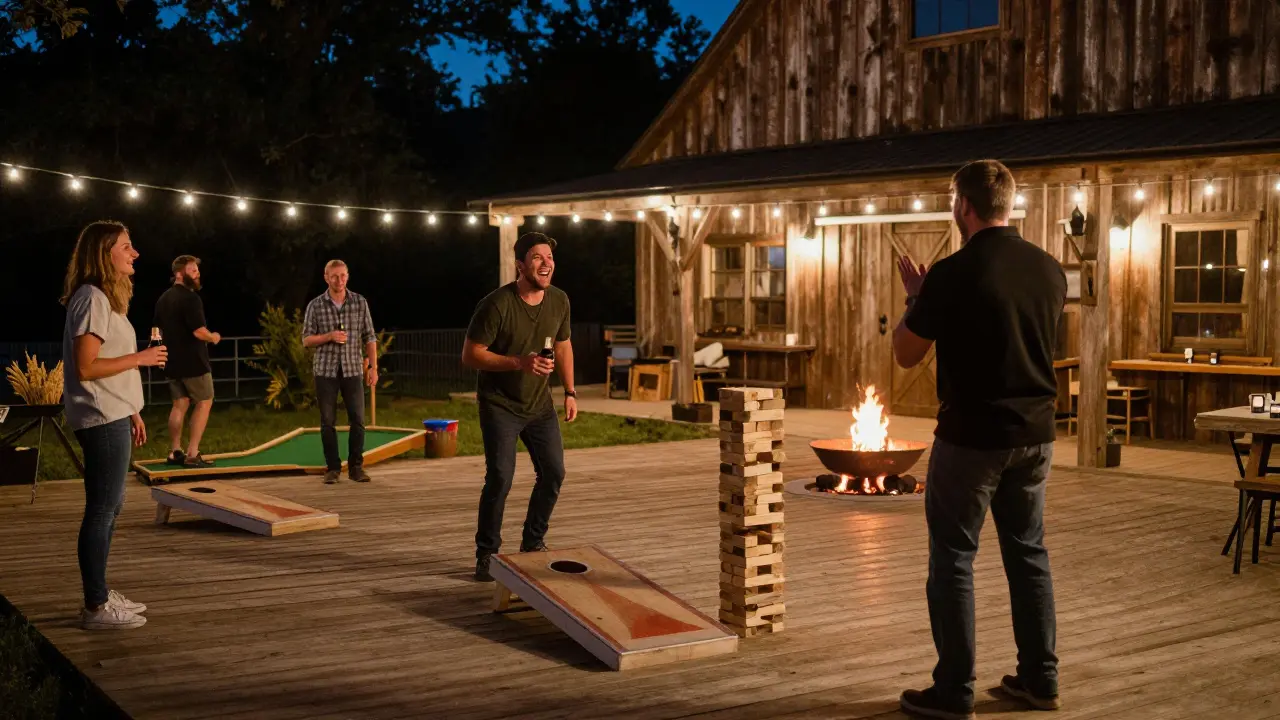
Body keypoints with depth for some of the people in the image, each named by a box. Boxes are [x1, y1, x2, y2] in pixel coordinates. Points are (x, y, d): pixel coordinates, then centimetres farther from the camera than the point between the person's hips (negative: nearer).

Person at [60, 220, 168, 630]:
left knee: (109, 507, 15)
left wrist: (131, 412, 17)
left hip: (112, 418, 11)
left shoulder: (107, 297, 16)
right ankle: (96, 608, 0)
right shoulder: (92, 299, -15)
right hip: (102, 421, -11)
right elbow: (86, 367, -22)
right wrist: (140, 358, -15)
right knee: (101, 510, -6)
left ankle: (101, 594, 24)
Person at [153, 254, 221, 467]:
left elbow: (160, 330, 19)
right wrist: (213, 338, -4)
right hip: (192, 361, -8)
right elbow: (199, 331, -23)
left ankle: (175, 452, 14)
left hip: (172, 361, 8)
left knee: (179, 405, 14)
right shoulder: (190, 298, -17)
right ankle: (192, 454, -4)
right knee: (204, 402, 1)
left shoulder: (163, 299, 12)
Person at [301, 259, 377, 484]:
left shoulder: (360, 302, 3)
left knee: (357, 419, -2)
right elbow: (307, 339, 2)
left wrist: (373, 367, -1)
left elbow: (369, 337, 5)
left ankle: (356, 467, 9)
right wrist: (329, 336, -15)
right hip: (325, 370, 0)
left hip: (352, 370, 0)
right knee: (328, 421, 3)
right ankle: (332, 468, 11)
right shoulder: (315, 305, 1)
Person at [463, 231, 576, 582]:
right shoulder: (497, 304, -21)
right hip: (500, 405, -6)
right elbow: (470, 355, -19)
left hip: (539, 403, 6)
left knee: (553, 472, 5)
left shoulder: (559, 301, -3)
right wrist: (519, 362, -29)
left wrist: (570, 392, 7)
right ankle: (486, 554, 4)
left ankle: (532, 544, 25)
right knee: (500, 477, -12)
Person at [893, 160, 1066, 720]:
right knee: (1028, 552, 16)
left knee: (953, 558, 3)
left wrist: (915, 297, 9)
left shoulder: (952, 274, -16)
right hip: (1034, 434, 6)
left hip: (972, 436, -6)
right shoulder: (1049, 269, 3)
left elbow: (906, 354, -7)